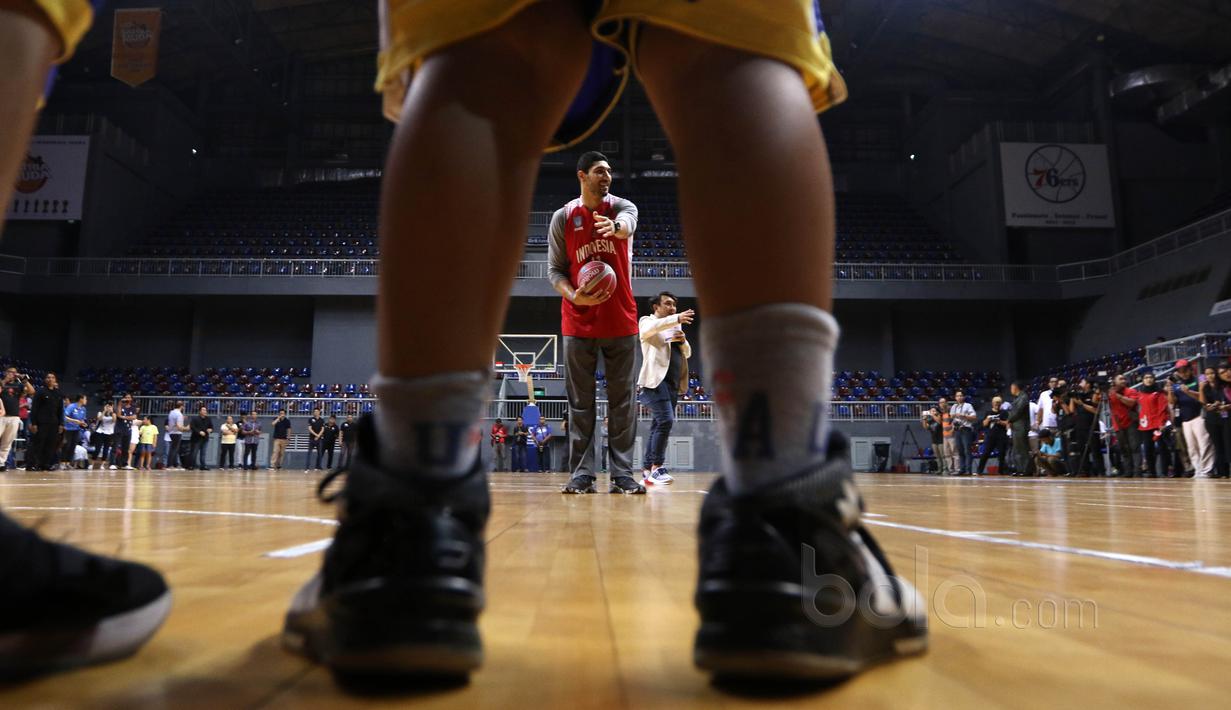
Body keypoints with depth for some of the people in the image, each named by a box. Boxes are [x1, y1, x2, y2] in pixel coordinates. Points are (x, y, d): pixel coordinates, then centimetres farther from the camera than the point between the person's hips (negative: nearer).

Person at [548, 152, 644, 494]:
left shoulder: (622, 207, 3)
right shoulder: (563, 218, 3)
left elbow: (627, 224, -23)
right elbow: (554, 269, 3)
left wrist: (615, 227, -48)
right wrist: (573, 296, -17)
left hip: (621, 320, 0)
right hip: (578, 322, 0)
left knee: (622, 401, 2)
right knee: (580, 402, 3)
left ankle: (622, 475, 8)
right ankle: (581, 475, 8)